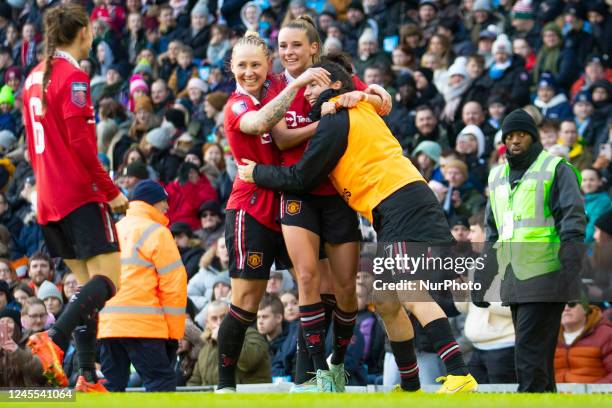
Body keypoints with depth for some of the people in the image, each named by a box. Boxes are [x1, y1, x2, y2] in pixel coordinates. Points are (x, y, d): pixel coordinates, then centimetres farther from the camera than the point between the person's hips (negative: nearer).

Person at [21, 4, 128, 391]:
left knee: (87, 284, 10)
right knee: (107, 279, -11)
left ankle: (88, 377, 2)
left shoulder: (35, 77, 16)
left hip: (49, 196, 9)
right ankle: (54, 339, -30)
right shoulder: (73, 77, -11)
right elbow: (80, 141, -17)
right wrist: (112, 191, -13)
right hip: (80, 195, -9)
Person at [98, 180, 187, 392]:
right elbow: (173, 284, -4)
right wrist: (174, 333, 1)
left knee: (113, 385, 9)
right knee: (162, 382, -6)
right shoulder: (156, 232, 1)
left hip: (106, 325, 7)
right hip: (143, 325, -7)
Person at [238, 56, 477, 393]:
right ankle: (410, 386, 17)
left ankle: (460, 375, -34)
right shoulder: (359, 111, 23)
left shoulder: (335, 122, -4)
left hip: (401, 208, -10)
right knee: (386, 303, 13)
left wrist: (257, 173, 14)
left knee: (410, 293, -22)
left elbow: (301, 178, 0)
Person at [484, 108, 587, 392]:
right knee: (536, 353, 9)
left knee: (530, 350, -15)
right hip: (515, 281, 7)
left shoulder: (556, 169, -1)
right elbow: (493, 232, 26)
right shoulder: (498, 177, 19)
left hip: (545, 278, -7)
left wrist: (572, 268, -20)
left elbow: (573, 220, -9)